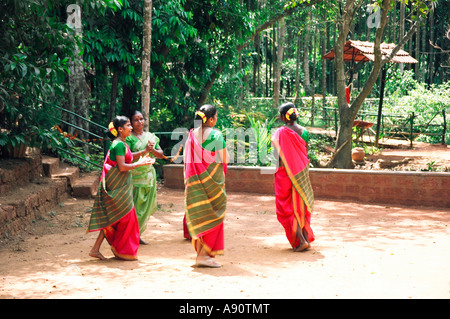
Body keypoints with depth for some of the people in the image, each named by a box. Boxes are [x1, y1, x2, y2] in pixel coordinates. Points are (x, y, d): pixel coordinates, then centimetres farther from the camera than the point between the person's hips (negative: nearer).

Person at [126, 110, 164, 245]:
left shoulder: (151, 136, 13)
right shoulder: (129, 138, -3)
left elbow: (161, 155, 11)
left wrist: (153, 150, -9)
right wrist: (145, 150, -19)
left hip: (149, 175, 6)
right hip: (135, 176, -5)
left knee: (147, 206, 6)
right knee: (135, 205, -7)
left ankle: (138, 234, 16)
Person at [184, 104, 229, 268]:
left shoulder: (192, 135, 6)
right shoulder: (216, 135, -11)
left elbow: (187, 160, 9)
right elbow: (224, 160, -7)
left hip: (194, 180, 6)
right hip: (212, 178, -5)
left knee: (199, 216, 12)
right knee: (213, 216, 2)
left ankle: (200, 252, 17)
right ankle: (204, 255, -2)